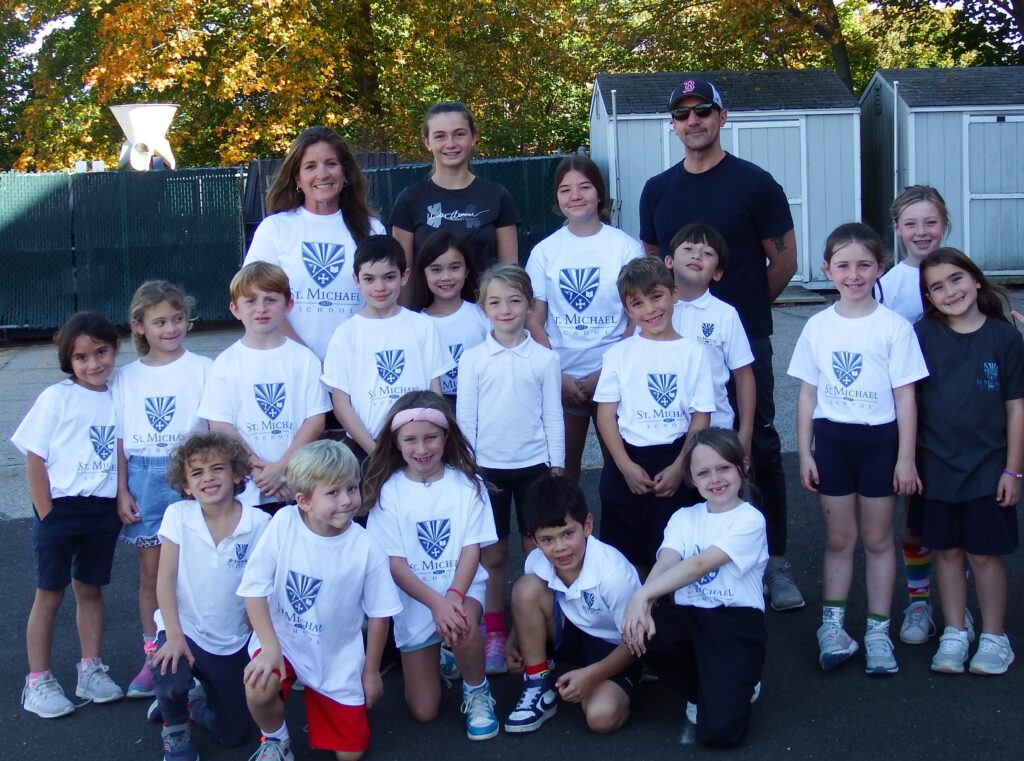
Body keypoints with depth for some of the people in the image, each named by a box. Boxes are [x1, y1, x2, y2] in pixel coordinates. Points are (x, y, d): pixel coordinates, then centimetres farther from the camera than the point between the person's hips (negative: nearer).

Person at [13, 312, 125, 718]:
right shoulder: (57, 398, -9)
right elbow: (34, 458, -7)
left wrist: (122, 500, -2)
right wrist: (46, 515, -10)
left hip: (103, 512, 3)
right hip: (60, 507, -3)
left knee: (90, 589, 14)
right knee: (50, 592, 5)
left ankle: (91, 670, 25)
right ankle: (38, 681, 13)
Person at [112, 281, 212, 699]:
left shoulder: (202, 369, -2)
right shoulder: (126, 377, 7)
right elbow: (119, 438, 8)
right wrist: (122, 490, 2)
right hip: (144, 477, 3)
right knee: (150, 571, 9)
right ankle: (153, 656, 19)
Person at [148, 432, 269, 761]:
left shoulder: (259, 523, -13)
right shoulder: (178, 515, -10)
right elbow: (165, 578, -10)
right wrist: (173, 635, -18)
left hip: (234, 643, 1)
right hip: (184, 628, -1)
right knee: (171, 678, -33)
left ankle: (195, 699, 38)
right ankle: (174, 725, 3)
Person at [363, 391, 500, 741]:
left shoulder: (467, 484, -4)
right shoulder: (388, 490, -7)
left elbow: (472, 548, -7)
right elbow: (393, 563, -9)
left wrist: (454, 596, -25)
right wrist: (435, 602, -23)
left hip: (462, 589, 0)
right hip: (414, 599, 1)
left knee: (463, 625, -37)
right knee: (423, 711, -1)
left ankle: (477, 692, -6)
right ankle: (435, 656, 33)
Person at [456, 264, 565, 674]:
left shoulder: (545, 358, -2)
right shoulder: (473, 360, -2)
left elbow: (553, 416, 2)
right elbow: (464, 418, 1)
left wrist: (557, 467, 0)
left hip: (534, 466, 0)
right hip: (488, 468, 0)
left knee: (537, 549, 7)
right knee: (492, 553, 8)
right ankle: (493, 632, 19)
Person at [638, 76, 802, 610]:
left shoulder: (754, 184, -4)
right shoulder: (657, 191, 8)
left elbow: (784, 262, 1)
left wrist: (745, 307, 8)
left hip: (744, 343, -3)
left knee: (761, 449, 1)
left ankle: (776, 562, 11)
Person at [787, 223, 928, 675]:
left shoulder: (893, 327, -7)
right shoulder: (818, 327, 1)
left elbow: (905, 396, -5)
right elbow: (807, 393, 5)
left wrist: (906, 457, -7)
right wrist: (804, 452, 2)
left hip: (879, 439, -2)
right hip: (831, 438, 2)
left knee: (877, 538, 8)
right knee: (838, 537, 11)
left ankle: (878, 631, 17)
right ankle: (832, 625, 21)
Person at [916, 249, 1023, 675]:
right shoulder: (923, 335, -3)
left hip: (988, 468, -1)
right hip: (936, 466, 1)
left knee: (984, 554, 5)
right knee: (947, 551, 10)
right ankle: (954, 635, 23)